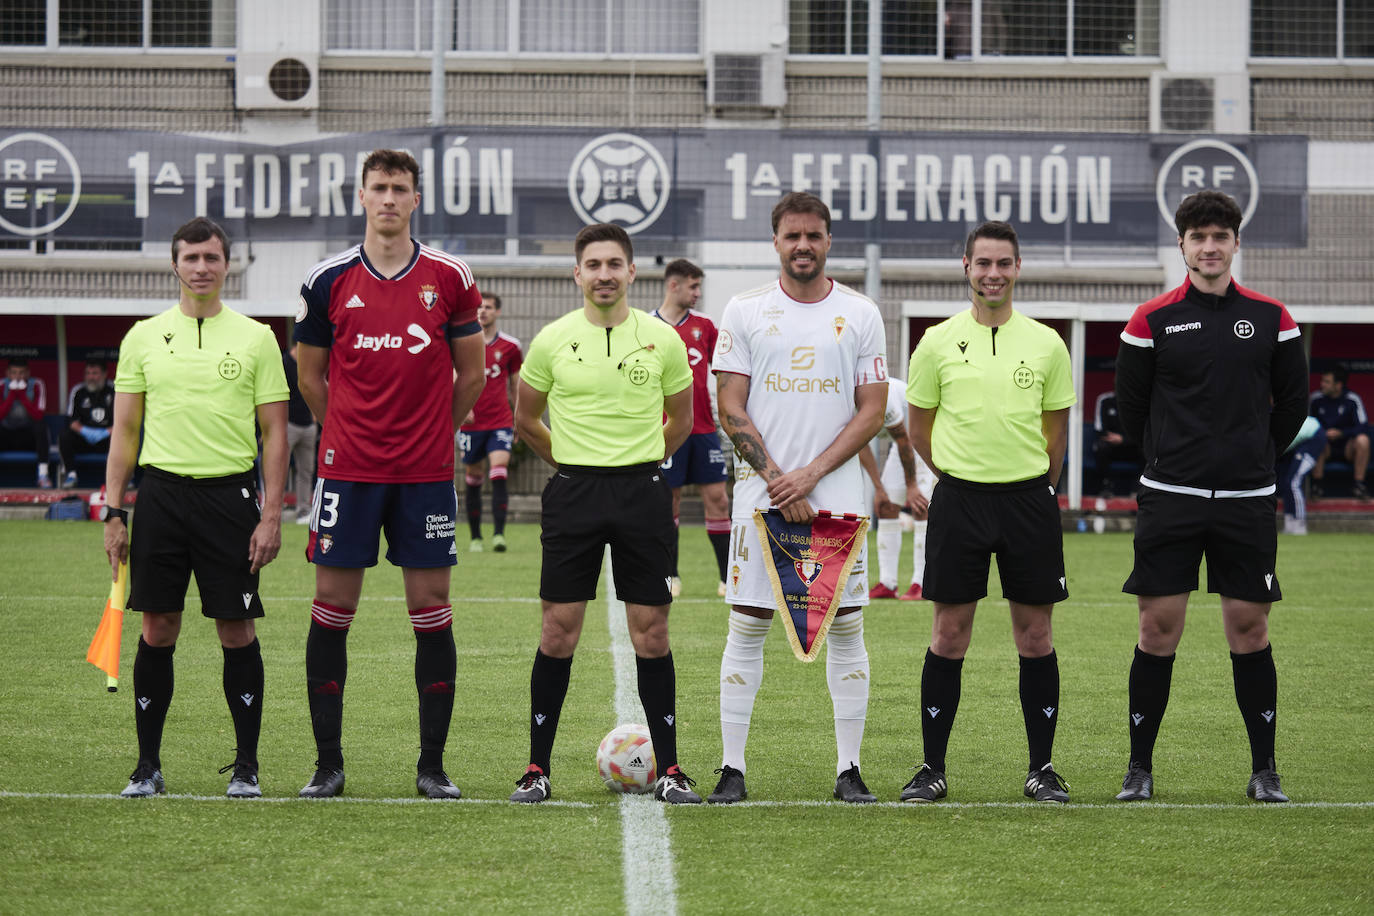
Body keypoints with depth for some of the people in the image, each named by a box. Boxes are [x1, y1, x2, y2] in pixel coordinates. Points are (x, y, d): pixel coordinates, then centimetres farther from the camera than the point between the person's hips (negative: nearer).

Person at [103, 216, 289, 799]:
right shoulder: (144, 337, 8)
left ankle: (246, 766, 8)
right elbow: (125, 430, 9)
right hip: (161, 492, 1)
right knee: (157, 628, 2)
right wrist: (113, 512, 2)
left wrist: (271, 515, -5)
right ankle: (148, 765, 9)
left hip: (231, 493, -1)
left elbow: (274, 431, 3)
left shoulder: (255, 337, 4)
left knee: (237, 630, -1)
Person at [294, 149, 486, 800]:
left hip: (427, 473, 0)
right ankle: (328, 763, 8)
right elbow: (311, 377, 13)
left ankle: (433, 765, 8)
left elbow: (471, 373, 12)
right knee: (332, 608, 0)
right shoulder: (328, 281, 2)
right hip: (347, 470, 0)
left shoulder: (449, 277, 2)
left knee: (431, 611, 1)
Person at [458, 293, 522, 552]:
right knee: (472, 479, 6)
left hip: (501, 421, -1)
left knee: (499, 473, -17)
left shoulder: (510, 346, 5)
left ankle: (499, 533, -20)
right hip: (471, 422, 1)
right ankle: (475, 537, 16)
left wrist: (520, 422, 17)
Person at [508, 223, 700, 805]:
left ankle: (669, 769, 6)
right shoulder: (552, 340, 0)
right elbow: (525, 418, 15)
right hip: (573, 493, 0)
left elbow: (680, 419, 17)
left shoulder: (663, 340, 1)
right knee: (558, 632, -1)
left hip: (642, 491, 0)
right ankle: (538, 769, 5)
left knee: (651, 633, 0)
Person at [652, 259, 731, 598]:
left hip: (703, 428, 3)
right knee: (669, 503, 1)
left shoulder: (704, 325, 9)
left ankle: (727, 577, 3)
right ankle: (671, 576, 10)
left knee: (716, 499, -1)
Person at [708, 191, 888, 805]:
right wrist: (776, 479, -10)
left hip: (837, 495, 1)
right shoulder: (744, 312, 4)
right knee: (747, 626, -1)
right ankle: (732, 767, 3)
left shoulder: (861, 315, 5)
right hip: (761, 494, -1)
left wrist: (810, 475, -9)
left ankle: (848, 770, 5)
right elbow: (731, 409, 1)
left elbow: (871, 413, 2)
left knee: (846, 626, 0)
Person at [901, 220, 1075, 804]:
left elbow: (1056, 429, 13)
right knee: (948, 635, 1)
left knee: (1035, 636, 3)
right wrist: (961, 478, 11)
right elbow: (920, 428, 11)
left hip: (1028, 500, 1)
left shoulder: (1046, 344, 4)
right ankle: (932, 767, 7)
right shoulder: (939, 343, 2)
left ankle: (1042, 767, 10)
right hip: (959, 499, -1)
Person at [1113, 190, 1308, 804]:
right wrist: (1170, 459, 11)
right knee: (1157, 631, -1)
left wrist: (1253, 458, 12)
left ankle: (1264, 771, 10)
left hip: (1246, 500, 1)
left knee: (1249, 631, 2)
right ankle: (1139, 769, 7)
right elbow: (1130, 407, 9)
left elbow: (1293, 402, 13)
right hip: (1169, 498, -1)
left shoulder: (1270, 318, 5)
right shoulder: (1152, 320, 1)